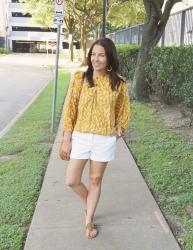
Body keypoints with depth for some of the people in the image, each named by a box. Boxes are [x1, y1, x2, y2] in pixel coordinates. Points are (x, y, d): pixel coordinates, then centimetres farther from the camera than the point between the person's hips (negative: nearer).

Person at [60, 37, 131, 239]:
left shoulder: (118, 83, -4)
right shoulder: (80, 78, -6)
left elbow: (124, 111, 10)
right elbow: (69, 109, -5)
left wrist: (118, 132, 2)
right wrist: (66, 140, -7)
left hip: (105, 139, 0)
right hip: (80, 136, 1)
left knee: (96, 180, 12)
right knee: (72, 181, 4)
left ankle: (89, 221, 31)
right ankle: (88, 201, 38)